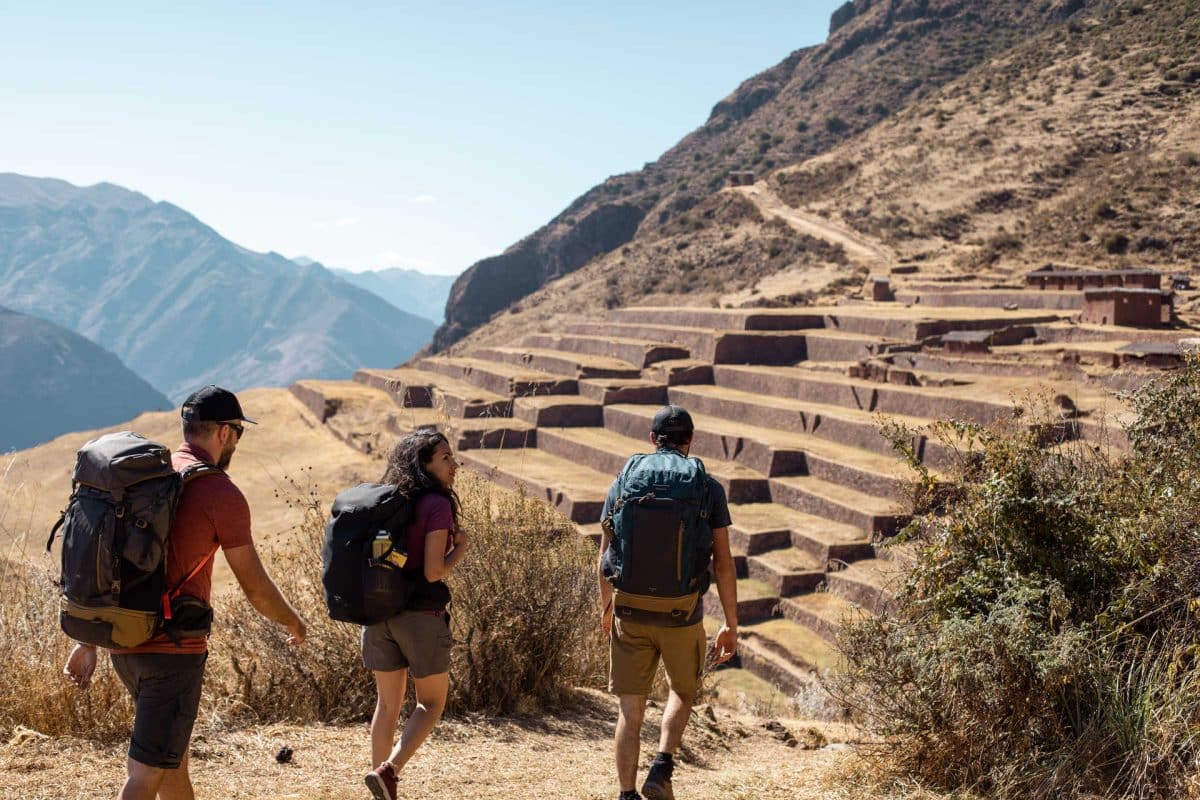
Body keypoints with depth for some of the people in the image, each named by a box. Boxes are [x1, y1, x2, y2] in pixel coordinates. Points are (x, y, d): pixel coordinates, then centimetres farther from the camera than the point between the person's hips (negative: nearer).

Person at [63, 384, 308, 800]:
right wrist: (293, 622, 12)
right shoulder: (221, 494, -12)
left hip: (124, 644, 8)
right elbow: (256, 589, -7)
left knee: (174, 754, 24)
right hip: (174, 649, -8)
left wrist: (87, 642, 16)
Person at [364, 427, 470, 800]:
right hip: (421, 616, -6)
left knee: (388, 704, 16)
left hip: (380, 614, 6)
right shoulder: (437, 504, -13)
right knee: (431, 702, 11)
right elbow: (433, 571, -17)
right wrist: (461, 546, -2)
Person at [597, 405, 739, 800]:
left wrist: (605, 607, 20)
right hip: (683, 617, -1)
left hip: (631, 615, 1)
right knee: (682, 692, 24)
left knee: (630, 711, 12)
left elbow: (604, 558, 4)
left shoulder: (623, 483, 2)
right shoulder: (709, 488, -3)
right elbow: (723, 563, -5)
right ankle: (661, 767, 7)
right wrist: (731, 625, 2)